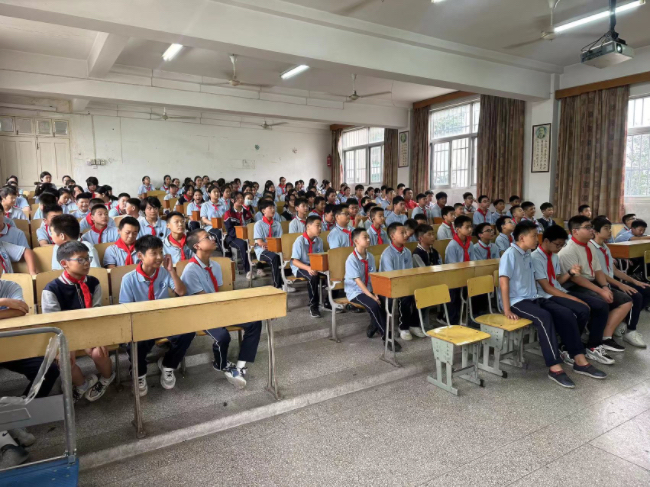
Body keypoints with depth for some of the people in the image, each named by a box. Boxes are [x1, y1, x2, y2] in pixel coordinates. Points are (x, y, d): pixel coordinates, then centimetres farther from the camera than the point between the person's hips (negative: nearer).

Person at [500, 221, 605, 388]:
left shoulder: (528, 255, 13)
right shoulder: (510, 254, -13)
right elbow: (504, 282, -20)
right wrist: (507, 310, -24)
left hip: (533, 298, 9)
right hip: (517, 301, -9)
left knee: (566, 313, -9)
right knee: (544, 317, -32)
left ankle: (580, 361, -4)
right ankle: (555, 368, -28)